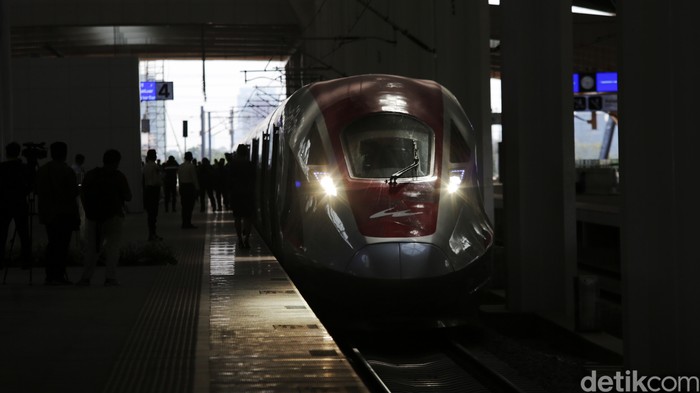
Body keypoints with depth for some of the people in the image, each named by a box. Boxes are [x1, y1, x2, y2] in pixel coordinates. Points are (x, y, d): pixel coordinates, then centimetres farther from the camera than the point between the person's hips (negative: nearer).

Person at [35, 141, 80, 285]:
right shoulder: (67, 171, -10)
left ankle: (50, 276, 11)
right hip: (65, 213, -6)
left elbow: (38, 191, 11)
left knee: (52, 243, 12)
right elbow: (73, 193, -12)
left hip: (47, 213, 6)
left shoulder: (41, 170, 8)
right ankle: (58, 276, -7)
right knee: (62, 244, -4)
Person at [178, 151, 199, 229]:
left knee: (184, 206, 9)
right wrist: (197, 188, -7)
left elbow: (179, 178, 12)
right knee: (190, 206, -5)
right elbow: (194, 178, -12)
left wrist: (181, 186, 17)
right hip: (190, 186, -6)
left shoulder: (180, 166, 8)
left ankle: (184, 224, 10)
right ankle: (188, 224, -7)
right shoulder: (191, 166, -11)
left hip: (182, 187, 6)